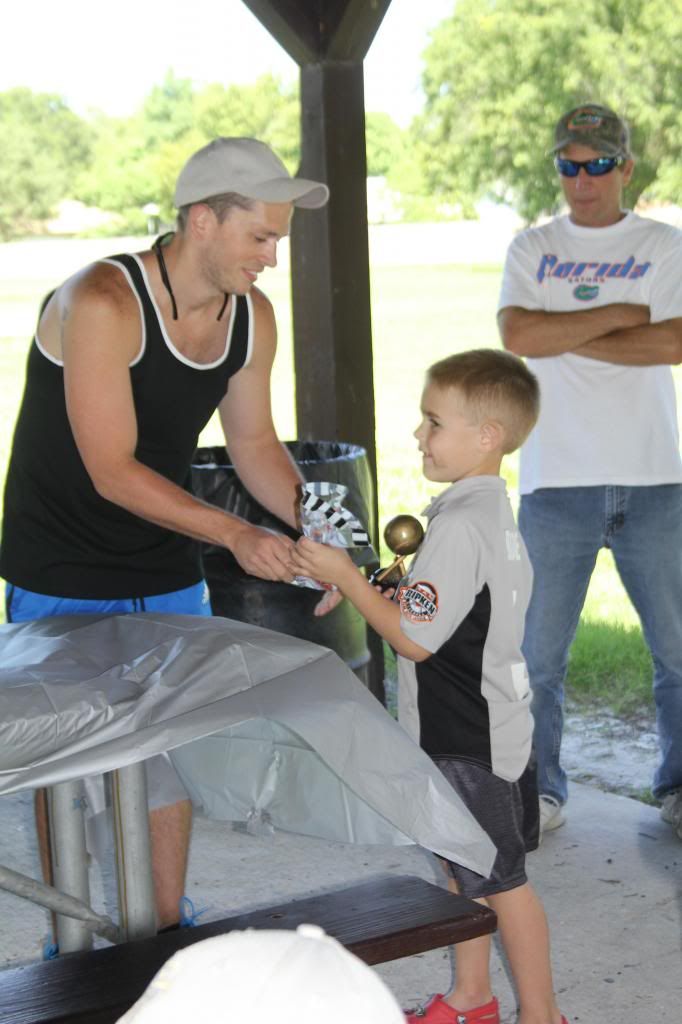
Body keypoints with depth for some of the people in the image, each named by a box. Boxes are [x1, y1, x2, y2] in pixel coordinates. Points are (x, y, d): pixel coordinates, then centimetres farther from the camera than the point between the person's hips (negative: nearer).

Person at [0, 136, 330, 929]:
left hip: (169, 573, 6)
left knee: (174, 752, 12)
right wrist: (236, 535, -33)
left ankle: (166, 929, 28)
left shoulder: (252, 317, -4)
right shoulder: (101, 303, -26)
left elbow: (253, 443, 8)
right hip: (64, 580, -6)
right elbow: (112, 473, -28)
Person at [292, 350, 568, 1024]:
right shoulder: (495, 511, 8)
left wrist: (347, 577, -18)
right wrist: (382, 588, 10)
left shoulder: (459, 526, -24)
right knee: (462, 869, 19)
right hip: (476, 732, 10)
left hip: (471, 742, -10)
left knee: (501, 882, 3)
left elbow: (414, 638, -24)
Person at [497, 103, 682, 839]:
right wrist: (618, 316, -7)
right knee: (540, 654, 4)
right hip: (557, 480, 1)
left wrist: (568, 338, -8)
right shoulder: (532, 249, 10)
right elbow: (517, 335, -8)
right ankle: (539, 790, 17)